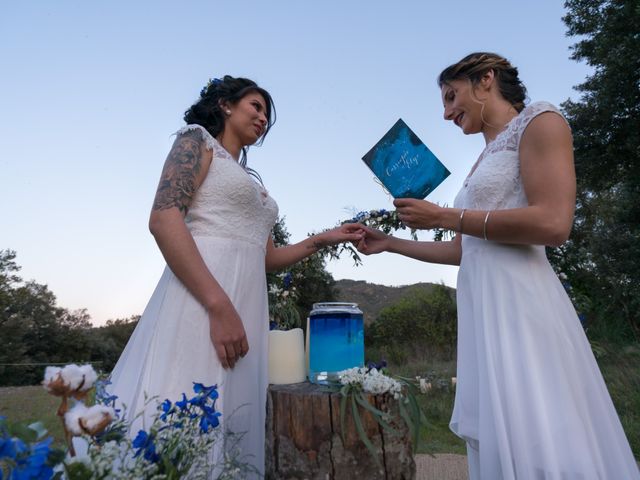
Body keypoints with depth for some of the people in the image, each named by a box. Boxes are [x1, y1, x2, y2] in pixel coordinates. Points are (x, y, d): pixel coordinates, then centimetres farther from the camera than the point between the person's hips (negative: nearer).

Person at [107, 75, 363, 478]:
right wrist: (219, 305, -20)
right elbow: (164, 219, -12)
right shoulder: (198, 140, 6)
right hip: (201, 299, -7)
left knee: (230, 433, 9)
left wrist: (323, 240, 14)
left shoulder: (252, 180, 27)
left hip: (249, 306, 8)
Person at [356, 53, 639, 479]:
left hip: (518, 301, -8)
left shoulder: (538, 121, 1)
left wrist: (444, 216, -9)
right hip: (482, 308, 8)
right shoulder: (483, 164, 23)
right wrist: (389, 243, 22)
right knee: (498, 441, 13)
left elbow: (553, 224, -15)